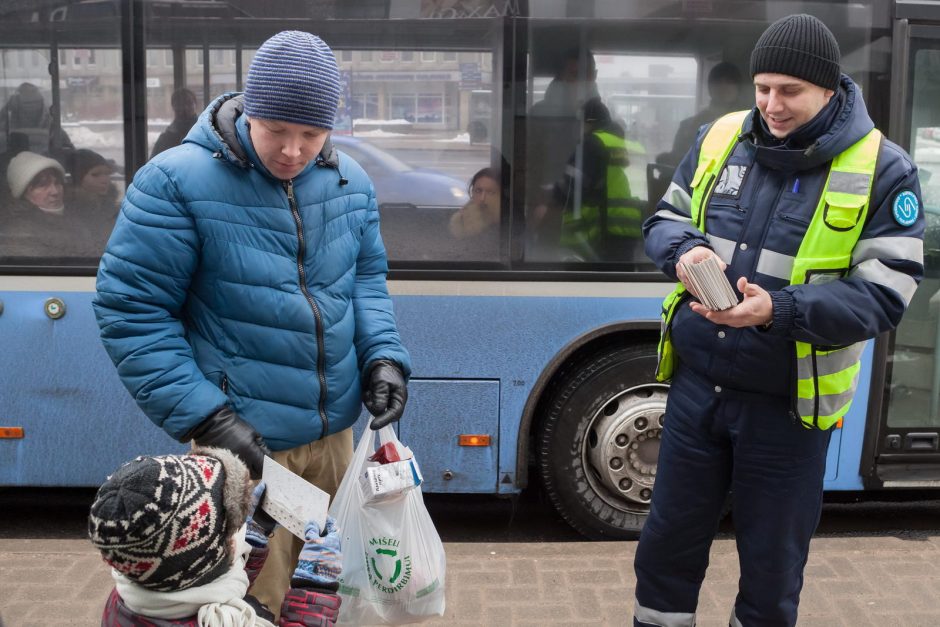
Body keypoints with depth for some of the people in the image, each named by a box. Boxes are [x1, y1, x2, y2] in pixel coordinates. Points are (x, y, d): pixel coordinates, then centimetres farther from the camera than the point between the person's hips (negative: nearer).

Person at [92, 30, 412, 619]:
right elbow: (131, 310, -13)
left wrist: (384, 355, -5)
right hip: (244, 440, -5)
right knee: (258, 601, 7)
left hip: (335, 431, 5)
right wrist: (206, 417, -19)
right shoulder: (177, 182, -15)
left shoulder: (350, 182, 2)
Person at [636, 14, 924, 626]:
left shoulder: (882, 170, -11)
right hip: (697, 384, 4)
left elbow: (882, 296, -15)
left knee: (772, 563, 15)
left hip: (786, 404, -3)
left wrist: (778, 311, -30)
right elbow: (663, 221, 11)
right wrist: (686, 251, -14)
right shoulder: (721, 139, 1)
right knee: (668, 540, 17)